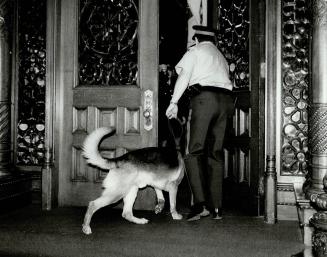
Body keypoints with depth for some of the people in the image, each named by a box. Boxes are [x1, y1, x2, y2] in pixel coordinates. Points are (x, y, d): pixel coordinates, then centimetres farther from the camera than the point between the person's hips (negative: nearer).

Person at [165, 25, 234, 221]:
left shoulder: (195, 51, 12)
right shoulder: (221, 57, 32)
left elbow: (184, 76, -1)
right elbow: (225, 78, 22)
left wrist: (174, 102, -4)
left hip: (205, 97, -6)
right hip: (225, 99, 7)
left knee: (194, 151, -8)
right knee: (216, 153, 8)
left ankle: (201, 203, -20)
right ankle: (216, 207, 8)